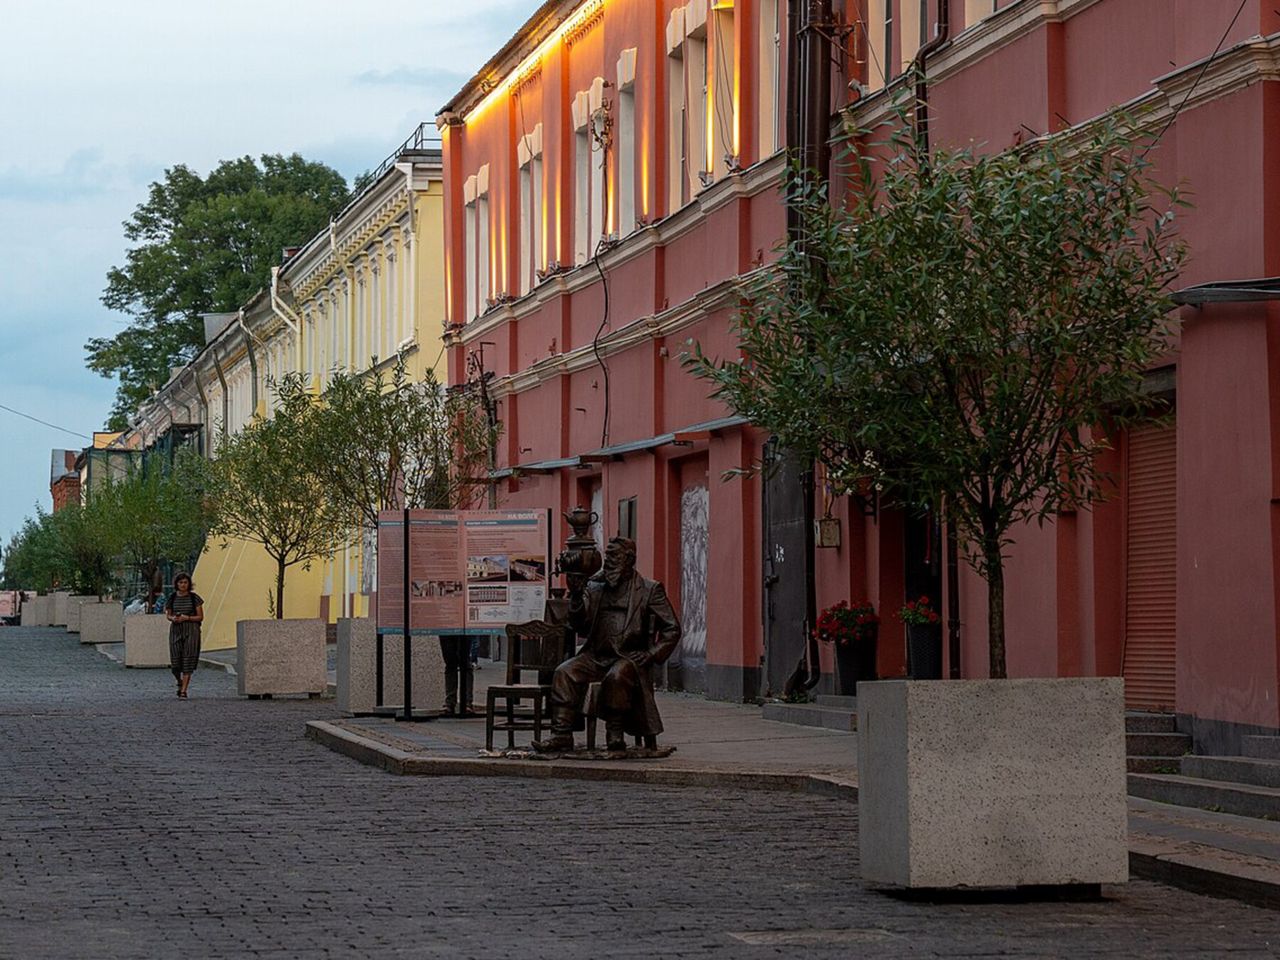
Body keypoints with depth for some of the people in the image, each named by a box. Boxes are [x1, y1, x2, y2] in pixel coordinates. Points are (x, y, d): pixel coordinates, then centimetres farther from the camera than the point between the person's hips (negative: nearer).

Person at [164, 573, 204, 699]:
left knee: (188, 660, -9)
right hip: (176, 630, 2)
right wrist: (173, 618, -7)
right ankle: (180, 682, 29)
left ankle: (183, 690, -8)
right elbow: (168, 615, 16)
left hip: (191, 631, -2)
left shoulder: (194, 598, -1)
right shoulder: (172, 598, 6)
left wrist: (187, 618, -14)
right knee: (175, 661, -2)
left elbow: (200, 617, 1)